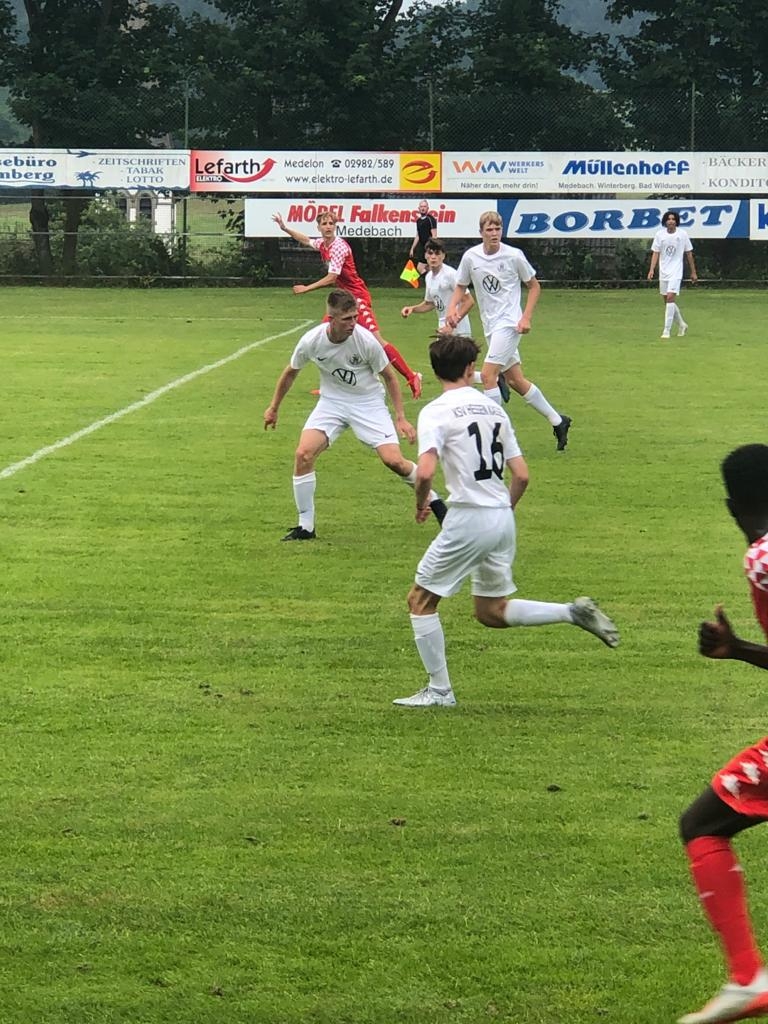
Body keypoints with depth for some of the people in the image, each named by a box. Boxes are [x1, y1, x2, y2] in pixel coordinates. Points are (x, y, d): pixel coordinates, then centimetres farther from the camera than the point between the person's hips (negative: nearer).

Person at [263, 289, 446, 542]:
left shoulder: (366, 340, -23)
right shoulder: (311, 341, -18)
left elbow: (389, 377, -7)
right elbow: (290, 372, 4)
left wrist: (401, 418, -9)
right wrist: (273, 407, 13)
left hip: (368, 402, -2)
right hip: (332, 402, 2)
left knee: (394, 460, -15)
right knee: (304, 454, -17)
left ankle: (432, 499, 13)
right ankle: (305, 527, -3)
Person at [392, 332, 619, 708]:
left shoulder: (436, 412, -8)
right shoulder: (493, 408, 12)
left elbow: (425, 472, -21)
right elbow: (522, 475, 11)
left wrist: (421, 504, -1)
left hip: (469, 519, -7)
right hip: (503, 520, 7)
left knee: (420, 600, 9)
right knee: (492, 612, 21)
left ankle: (439, 690, 9)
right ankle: (574, 612, 8)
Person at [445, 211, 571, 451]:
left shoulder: (514, 256, -9)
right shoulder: (471, 257, 0)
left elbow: (534, 286, 2)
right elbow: (460, 286, 13)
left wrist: (526, 317, -9)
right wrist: (452, 308, -7)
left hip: (509, 323, -5)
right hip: (490, 326, 5)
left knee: (488, 374, -17)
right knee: (516, 381, 10)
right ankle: (557, 420, 26)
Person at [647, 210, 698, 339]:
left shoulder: (682, 234, -2)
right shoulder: (659, 235, 1)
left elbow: (689, 254, 5)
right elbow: (655, 253, 3)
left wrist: (693, 272, 8)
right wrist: (652, 269, -11)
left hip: (676, 272, -4)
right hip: (663, 272, 4)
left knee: (670, 298, -17)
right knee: (667, 300, 10)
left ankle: (666, 330, -16)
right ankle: (681, 325, 31)